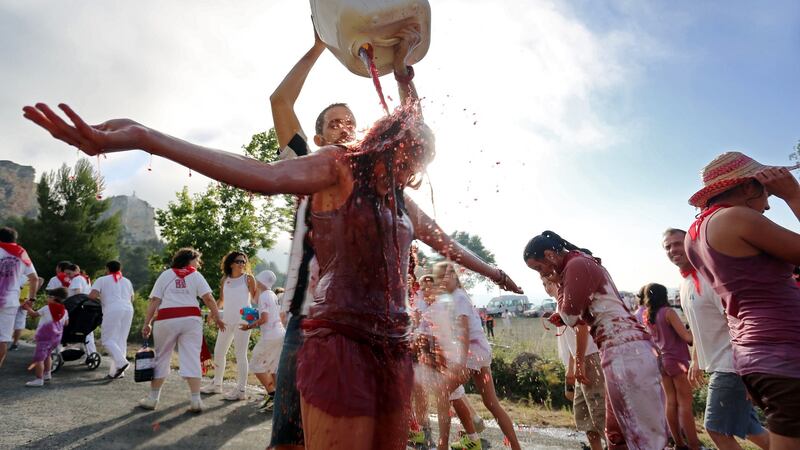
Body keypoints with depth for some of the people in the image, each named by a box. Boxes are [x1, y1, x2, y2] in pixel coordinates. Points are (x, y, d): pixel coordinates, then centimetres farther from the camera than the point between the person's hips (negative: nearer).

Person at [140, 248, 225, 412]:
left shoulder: (166, 274, 13)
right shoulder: (196, 275, 9)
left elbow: (154, 300, 4)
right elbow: (208, 298, -2)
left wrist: (147, 323, 5)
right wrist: (217, 317, 4)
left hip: (166, 320, 1)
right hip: (191, 319, -1)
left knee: (161, 358, 14)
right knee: (192, 358, 1)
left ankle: (152, 398, 23)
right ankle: (195, 400, -1)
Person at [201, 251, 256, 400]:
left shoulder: (248, 278, -1)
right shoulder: (224, 279, 11)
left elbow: (255, 297, -1)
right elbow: (222, 300, 17)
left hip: (243, 320, -6)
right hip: (227, 320, 6)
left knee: (240, 354, -4)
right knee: (218, 352, 14)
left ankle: (241, 390, 3)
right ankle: (216, 384, 32)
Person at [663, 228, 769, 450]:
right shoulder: (684, 284, 11)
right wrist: (695, 360, 21)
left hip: (730, 366, -8)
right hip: (717, 364, 9)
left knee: (716, 428, -2)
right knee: (746, 427, 18)